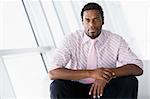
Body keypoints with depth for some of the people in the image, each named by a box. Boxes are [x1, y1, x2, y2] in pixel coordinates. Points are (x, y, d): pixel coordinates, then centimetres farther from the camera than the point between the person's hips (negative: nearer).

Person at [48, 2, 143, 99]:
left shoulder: (116, 40, -7)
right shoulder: (71, 40, -11)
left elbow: (137, 68, -14)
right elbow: (53, 73, -23)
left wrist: (109, 74, -30)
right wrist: (91, 73, -31)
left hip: (105, 90, 1)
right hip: (77, 90, -1)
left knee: (130, 82, -25)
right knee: (57, 86, -30)